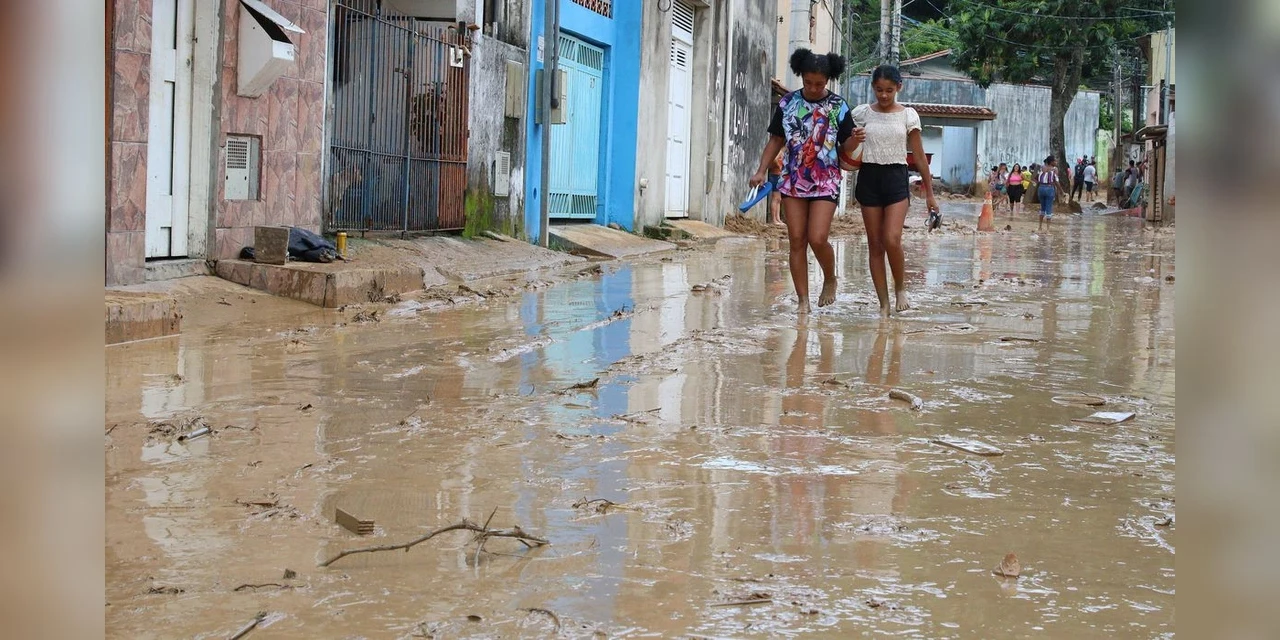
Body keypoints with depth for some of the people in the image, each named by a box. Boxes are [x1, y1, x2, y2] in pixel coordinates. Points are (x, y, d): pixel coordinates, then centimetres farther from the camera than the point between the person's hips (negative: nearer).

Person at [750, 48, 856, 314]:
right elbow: (776, 141, 10)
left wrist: (855, 140, -21)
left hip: (825, 182, -2)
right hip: (792, 181, 2)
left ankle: (830, 279, 16)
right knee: (797, 240, 0)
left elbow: (847, 147, 2)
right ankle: (802, 300, 7)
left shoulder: (839, 107, -1)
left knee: (817, 239, -14)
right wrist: (761, 171, 1)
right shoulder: (787, 103, 4)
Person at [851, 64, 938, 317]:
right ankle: (884, 304, 8)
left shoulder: (908, 115, 2)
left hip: (896, 178, -2)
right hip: (869, 177, 2)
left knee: (892, 239, -19)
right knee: (875, 244, 2)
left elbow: (919, 157, 5)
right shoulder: (862, 113, 4)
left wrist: (929, 193, 4)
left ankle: (900, 289, 6)